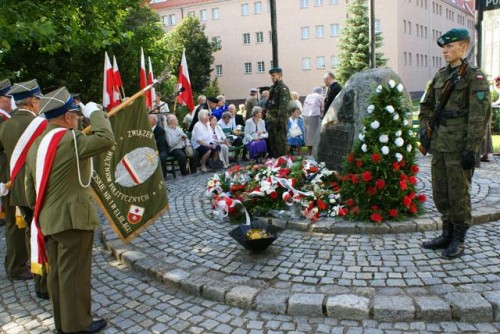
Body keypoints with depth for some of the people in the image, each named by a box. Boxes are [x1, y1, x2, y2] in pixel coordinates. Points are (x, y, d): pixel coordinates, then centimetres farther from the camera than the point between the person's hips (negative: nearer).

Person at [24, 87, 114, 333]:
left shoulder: (37, 144, 11)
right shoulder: (68, 139, -17)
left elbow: (30, 187, 14)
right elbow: (106, 139, -27)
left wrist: (40, 211, 23)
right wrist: (94, 113, -11)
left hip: (48, 220, 9)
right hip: (72, 218, -9)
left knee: (57, 272, 17)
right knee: (74, 273, 3)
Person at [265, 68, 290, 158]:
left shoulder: (283, 88, -10)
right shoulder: (273, 87, 18)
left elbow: (283, 106, -19)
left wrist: (280, 121, -24)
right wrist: (267, 118, 19)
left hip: (278, 120, -9)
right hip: (271, 120, 9)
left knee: (280, 142, -6)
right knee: (272, 142, 14)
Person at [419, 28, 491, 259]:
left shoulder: (474, 76, -7)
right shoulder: (440, 75, 13)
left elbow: (479, 116, -13)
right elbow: (427, 105, 22)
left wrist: (471, 149, -17)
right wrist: (424, 127, 6)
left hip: (459, 146, -7)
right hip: (438, 144, 7)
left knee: (458, 193, 1)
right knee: (440, 192, 12)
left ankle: (458, 240, 14)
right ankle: (447, 234, 27)